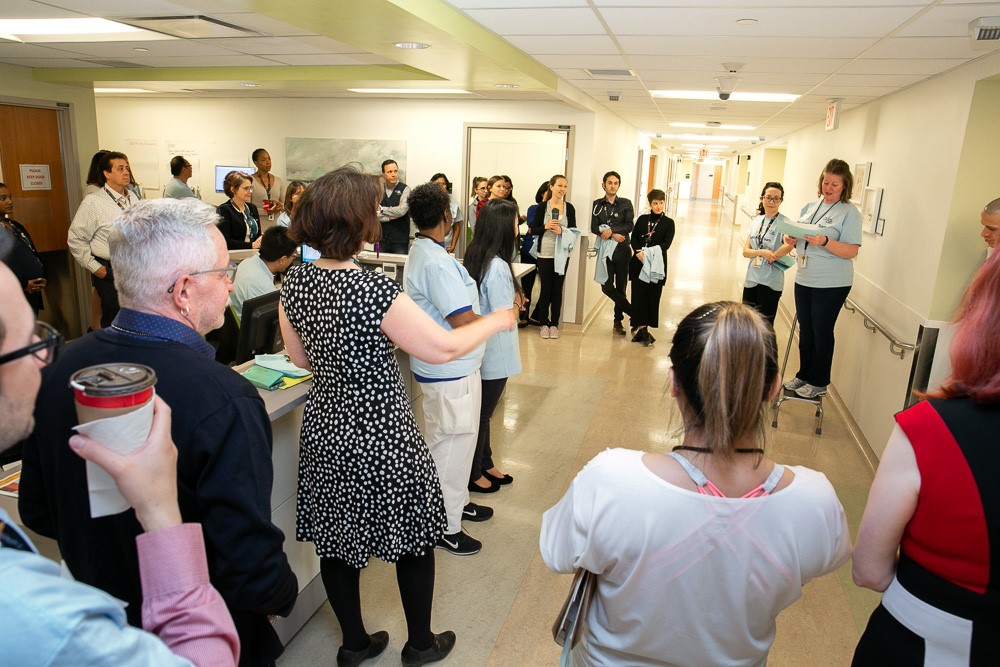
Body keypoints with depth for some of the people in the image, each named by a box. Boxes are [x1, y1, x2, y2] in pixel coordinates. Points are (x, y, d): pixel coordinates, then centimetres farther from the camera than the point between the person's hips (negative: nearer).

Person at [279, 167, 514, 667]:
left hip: (325, 430, 7)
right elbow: (442, 349, -18)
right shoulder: (375, 291, -25)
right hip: (380, 438, -6)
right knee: (414, 536, 15)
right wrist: (495, 321, -4)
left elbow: (302, 358, 8)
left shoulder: (294, 285, -4)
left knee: (335, 537, 19)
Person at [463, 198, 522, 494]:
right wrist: (517, 303, -3)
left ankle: (485, 464, 38)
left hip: (480, 352, 9)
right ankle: (472, 475, 24)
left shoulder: (474, 257, 3)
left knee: (481, 413, 21)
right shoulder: (498, 267, -25)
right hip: (494, 354, -9)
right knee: (482, 415, 8)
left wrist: (512, 299, 3)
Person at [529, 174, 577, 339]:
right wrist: (546, 227, -16)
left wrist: (562, 231, -14)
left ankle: (554, 324, 14)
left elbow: (573, 230, 4)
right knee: (546, 288, 3)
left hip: (562, 253, 1)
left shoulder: (569, 208, 3)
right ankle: (543, 323, 14)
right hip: (545, 253, -1)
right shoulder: (541, 207, 0)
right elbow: (533, 230, 1)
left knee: (557, 289, 5)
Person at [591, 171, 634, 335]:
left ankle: (618, 321, 16)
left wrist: (611, 230, -18)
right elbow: (594, 227, -2)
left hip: (622, 249, -1)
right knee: (607, 287, -8)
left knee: (621, 286, 3)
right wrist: (613, 235, -13)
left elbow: (629, 226, -5)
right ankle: (634, 313, 7)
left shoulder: (626, 203, 5)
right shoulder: (597, 204, 7)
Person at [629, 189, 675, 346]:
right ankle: (642, 328, 4)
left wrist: (649, 252, -21)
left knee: (653, 297, 1)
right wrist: (639, 251, -16)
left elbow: (666, 243, -8)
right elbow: (634, 238, 3)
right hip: (638, 263, 1)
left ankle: (639, 327, 10)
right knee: (638, 295, -1)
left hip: (656, 264, -1)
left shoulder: (668, 223, 3)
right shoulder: (642, 219, 10)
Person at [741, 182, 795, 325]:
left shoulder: (784, 223, -10)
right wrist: (762, 252, -17)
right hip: (751, 279, 6)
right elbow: (745, 251, 2)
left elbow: (789, 245, -31)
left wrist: (771, 258, -16)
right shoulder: (756, 221, 8)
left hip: (770, 282, -5)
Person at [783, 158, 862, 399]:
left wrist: (825, 242, -27)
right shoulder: (810, 207, 10)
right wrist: (791, 239, -4)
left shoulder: (849, 212, -8)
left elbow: (852, 251, -14)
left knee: (822, 332, 3)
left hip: (831, 284, -6)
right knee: (805, 330, 14)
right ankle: (803, 375, 29)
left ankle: (818, 382, 16)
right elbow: (797, 238, 18)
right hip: (804, 279, 6)